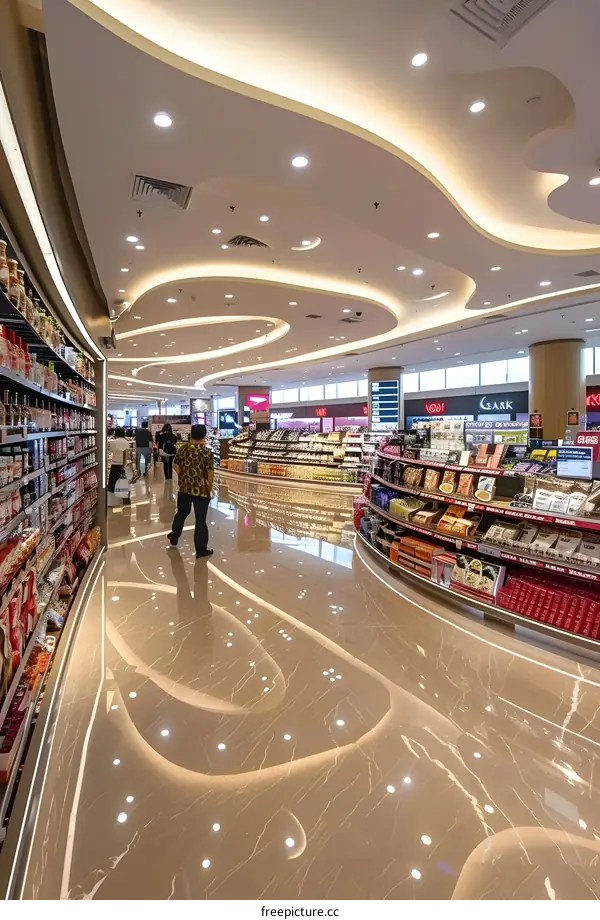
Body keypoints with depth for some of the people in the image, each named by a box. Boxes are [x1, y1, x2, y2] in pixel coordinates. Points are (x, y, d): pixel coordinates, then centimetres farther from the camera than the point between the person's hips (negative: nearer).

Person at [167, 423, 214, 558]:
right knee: (201, 520, 3)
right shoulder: (206, 452, -14)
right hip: (201, 489, -5)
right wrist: (210, 487, 3)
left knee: (181, 513, 25)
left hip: (184, 487, 5)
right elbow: (210, 472, -13)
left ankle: (174, 538, 44)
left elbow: (176, 467, 7)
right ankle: (201, 550, 10)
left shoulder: (182, 448, 0)